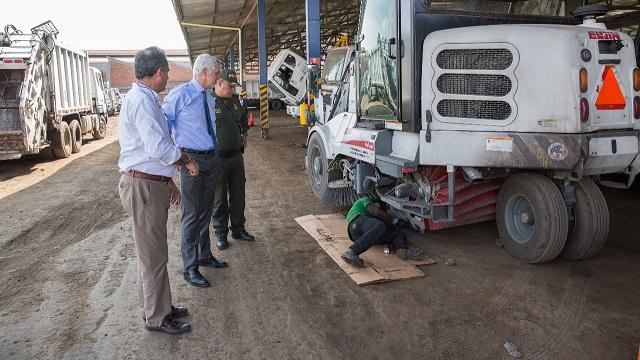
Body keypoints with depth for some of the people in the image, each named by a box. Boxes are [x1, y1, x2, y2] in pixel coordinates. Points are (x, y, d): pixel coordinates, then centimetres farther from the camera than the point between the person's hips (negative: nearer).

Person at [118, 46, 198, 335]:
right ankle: (156, 317, 14)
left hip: (152, 183, 10)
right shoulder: (141, 100, -17)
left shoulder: (145, 99, 16)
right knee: (153, 255, 1)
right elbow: (159, 148, -26)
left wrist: (168, 180, 23)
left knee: (153, 251, 19)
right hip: (144, 186, -10)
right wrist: (186, 161, -9)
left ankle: (158, 306, 33)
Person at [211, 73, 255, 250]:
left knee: (238, 195, 14)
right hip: (218, 158, -6)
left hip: (236, 155, 7)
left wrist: (244, 133, 19)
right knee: (219, 198, 5)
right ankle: (221, 234, 18)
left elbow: (243, 117, 29)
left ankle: (238, 229, 29)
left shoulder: (234, 100, 8)